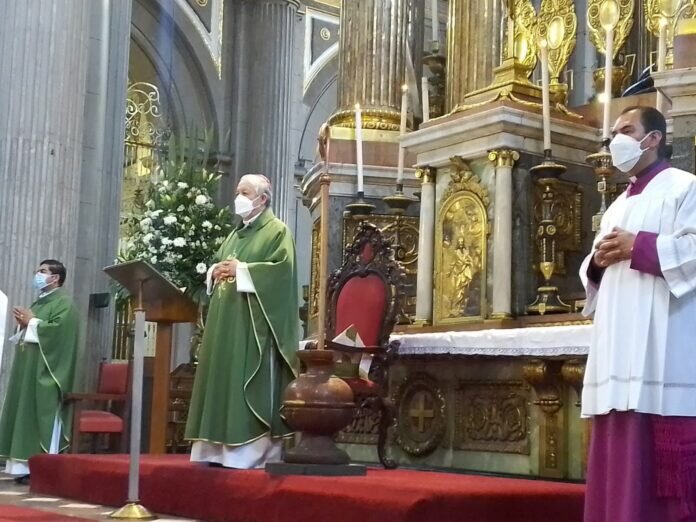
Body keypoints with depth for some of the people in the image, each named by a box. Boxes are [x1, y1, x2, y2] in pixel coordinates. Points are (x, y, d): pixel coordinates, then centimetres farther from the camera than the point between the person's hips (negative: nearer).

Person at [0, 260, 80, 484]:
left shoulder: (64, 302, -5)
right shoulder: (39, 302, 23)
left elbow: (59, 329, -20)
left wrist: (32, 322, -11)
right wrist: (23, 324, 5)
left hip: (45, 370, -9)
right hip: (28, 368, 9)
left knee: (43, 416, -10)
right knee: (26, 415, 4)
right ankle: (27, 466, 5)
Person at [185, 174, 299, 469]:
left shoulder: (277, 230, -2)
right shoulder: (236, 234, 23)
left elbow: (283, 269, -15)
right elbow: (217, 263, 25)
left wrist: (241, 271, -16)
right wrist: (216, 272, 1)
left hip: (254, 321, -8)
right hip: (226, 320, 8)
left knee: (249, 383, -11)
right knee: (224, 378, 5)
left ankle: (254, 449, -10)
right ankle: (219, 447, 8)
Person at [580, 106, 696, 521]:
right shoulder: (618, 206, 25)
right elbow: (595, 271, 27)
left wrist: (638, 247, -12)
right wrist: (599, 261, 5)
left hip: (661, 355, -8)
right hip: (621, 354, 8)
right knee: (622, 464, 7)